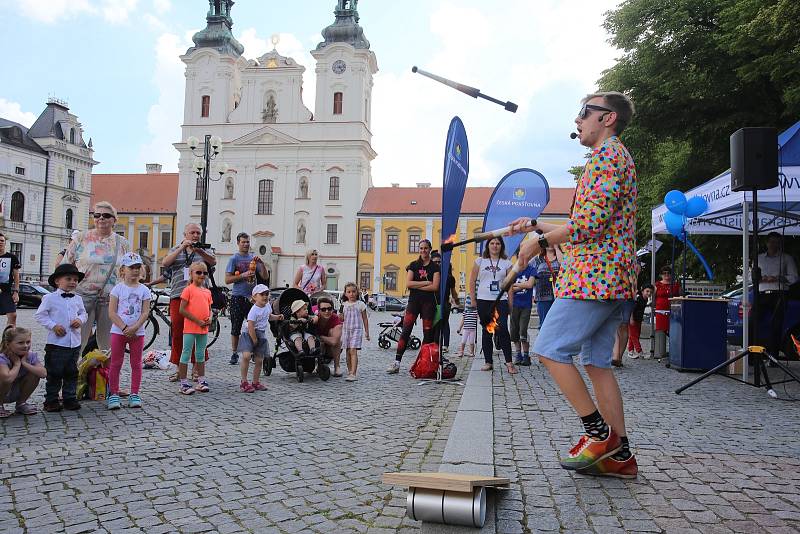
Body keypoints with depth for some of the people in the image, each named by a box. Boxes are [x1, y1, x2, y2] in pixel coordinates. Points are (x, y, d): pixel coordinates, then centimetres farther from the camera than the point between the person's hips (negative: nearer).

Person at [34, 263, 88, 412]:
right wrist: (53, 325, -13)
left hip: (75, 343, 5)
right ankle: (51, 400, 13)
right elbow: (39, 315, -3)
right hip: (56, 343, -5)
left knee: (71, 373, 11)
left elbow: (84, 313, 18)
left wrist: (80, 320, -4)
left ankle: (70, 398, 21)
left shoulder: (77, 299, 9)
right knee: (54, 373, 2)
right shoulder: (50, 298, -4)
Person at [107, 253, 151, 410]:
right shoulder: (118, 288, -2)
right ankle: (114, 394, 13)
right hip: (118, 331, -1)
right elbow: (112, 312, -6)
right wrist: (124, 328, -15)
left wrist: (134, 328, -16)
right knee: (116, 363, 5)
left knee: (136, 364, 7)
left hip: (137, 332, 1)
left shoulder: (144, 289, 2)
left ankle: (134, 394, 15)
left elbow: (145, 312, -3)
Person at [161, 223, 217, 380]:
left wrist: (199, 251, -23)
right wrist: (182, 248, -10)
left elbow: (213, 261, -6)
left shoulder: (204, 250, 14)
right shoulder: (175, 250, 17)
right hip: (178, 296, 1)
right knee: (177, 332, 1)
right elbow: (165, 263, -2)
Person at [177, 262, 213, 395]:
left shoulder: (207, 292, 12)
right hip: (190, 328, -6)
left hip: (204, 329, 6)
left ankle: (201, 381, 23)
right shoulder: (188, 289, -7)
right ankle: (183, 383, 6)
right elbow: (182, 310, -12)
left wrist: (209, 318, -3)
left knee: (201, 355, 14)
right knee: (186, 354, 0)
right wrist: (197, 321, -14)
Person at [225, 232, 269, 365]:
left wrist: (261, 263, -8)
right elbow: (227, 279, -5)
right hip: (238, 297, -3)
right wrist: (243, 275, -16)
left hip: (252, 296, 3)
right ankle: (234, 354, 13)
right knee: (236, 327, 3)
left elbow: (265, 276, 7)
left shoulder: (254, 258, 10)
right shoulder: (234, 259, 0)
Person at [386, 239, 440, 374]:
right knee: (405, 331, -7)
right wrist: (426, 283, -7)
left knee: (428, 333, 1)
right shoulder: (413, 265, 10)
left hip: (428, 302, -1)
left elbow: (435, 287, -8)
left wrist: (416, 286, -8)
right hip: (413, 301, 1)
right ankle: (397, 362, -8)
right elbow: (408, 283, -2)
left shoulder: (435, 267, 5)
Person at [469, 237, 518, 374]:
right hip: (483, 301, 1)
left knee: (502, 330, -13)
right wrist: (473, 300, 3)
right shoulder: (480, 261, 8)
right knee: (487, 331, 6)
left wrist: (510, 303, 1)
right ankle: (488, 362, 14)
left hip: (501, 301, -1)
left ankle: (509, 362, -7)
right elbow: (472, 281, 9)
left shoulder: (506, 263, 8)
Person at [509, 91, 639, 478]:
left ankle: (599, 432, -2)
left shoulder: (607, 152, -7)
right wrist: (537, 226, 26)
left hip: (594, 273, -10)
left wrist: (540, 242, -11)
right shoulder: (614, 156, 26)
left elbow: (592, 221, -19)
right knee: (596, 363, 9)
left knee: (549, 350, -8)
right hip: (611, 277, 10)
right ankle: (619, 455, 13)